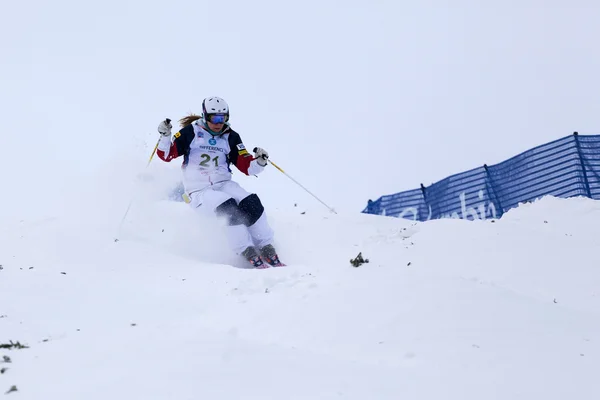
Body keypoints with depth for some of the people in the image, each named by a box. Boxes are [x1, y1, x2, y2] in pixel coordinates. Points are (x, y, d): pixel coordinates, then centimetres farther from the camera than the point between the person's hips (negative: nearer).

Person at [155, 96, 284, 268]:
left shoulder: (230, 137, 8)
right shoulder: (191, 132, 0)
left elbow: (247, 167, 3)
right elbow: (166, 155, -2)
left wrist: (260, 162, -17)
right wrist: (164, 136, -19)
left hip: (223, 184, 3)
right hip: (199, 191, -3)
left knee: (251, 203, -25)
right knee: (230, 208, -32)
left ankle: (267, 248, -15)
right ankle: (248, 253, -20)